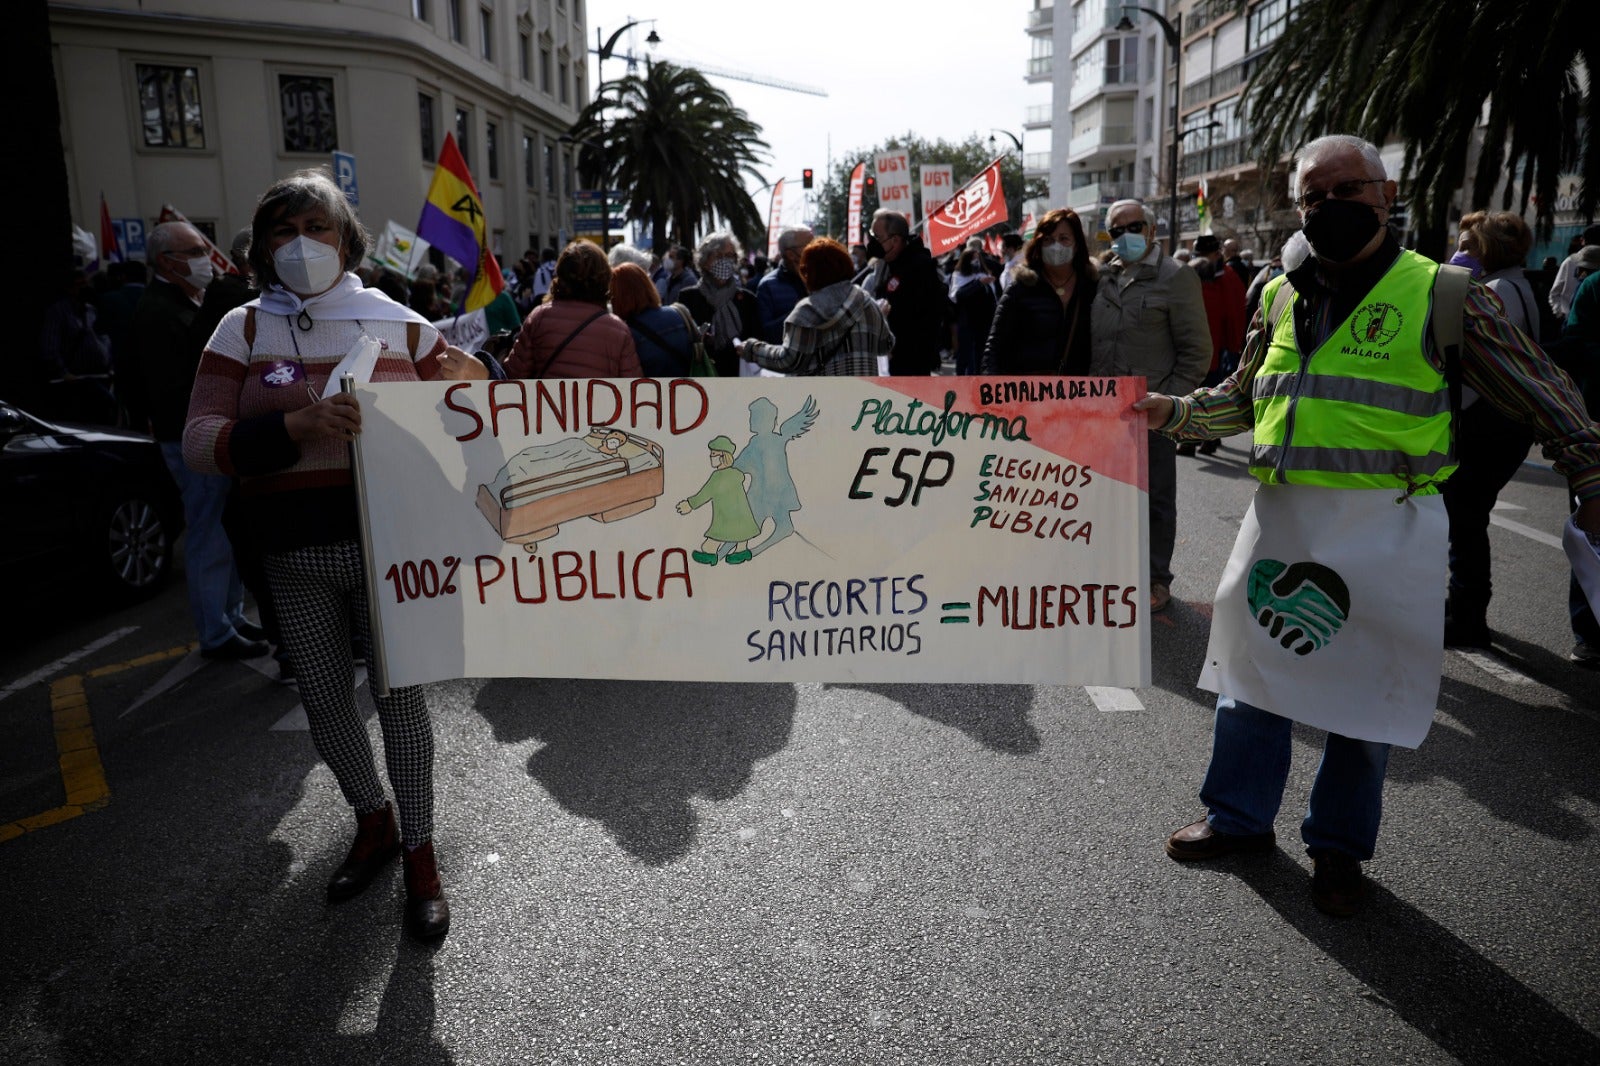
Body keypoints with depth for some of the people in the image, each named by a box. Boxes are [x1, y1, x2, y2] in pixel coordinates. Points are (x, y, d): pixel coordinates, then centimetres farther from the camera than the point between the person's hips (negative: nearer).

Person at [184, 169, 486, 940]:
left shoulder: (400, 324, 2)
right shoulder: (244, 329, 2)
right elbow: (200, 443, -8)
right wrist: (296, 426, -24)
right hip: (296, 554, 2)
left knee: (399, 694, 3)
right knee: (324, 698, 12)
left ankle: (418, 851, 20)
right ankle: (372, 822, 36)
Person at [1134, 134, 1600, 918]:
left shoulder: (1440, 295, -4)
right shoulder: (1281, 296, 8)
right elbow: (1241, 400, 18)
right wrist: (1169, 413, 4)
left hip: (1386, 529, -4)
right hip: (1281, 518, 4)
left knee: (1363, 686, 8)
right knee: (1252, 664, 12)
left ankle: (1338, 845, 28)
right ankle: (1240, 816, 32)